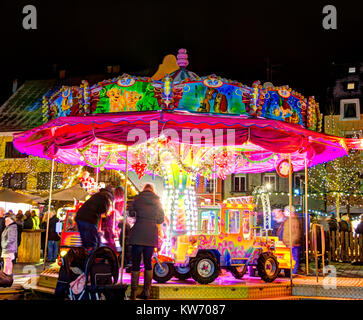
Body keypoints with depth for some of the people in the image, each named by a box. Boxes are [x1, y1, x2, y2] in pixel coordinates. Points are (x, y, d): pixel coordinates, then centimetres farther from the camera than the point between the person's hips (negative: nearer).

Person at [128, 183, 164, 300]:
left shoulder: (137, 198, 4)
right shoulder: (157, 201, 12)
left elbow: (131, 213, 7)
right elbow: (161, 219, 15)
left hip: (138, 233, -3)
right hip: (152, 234, 3)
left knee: (136, 262, 0)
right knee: (148, 262, 11)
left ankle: (133, 292, -2)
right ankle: (146, 291, 12)